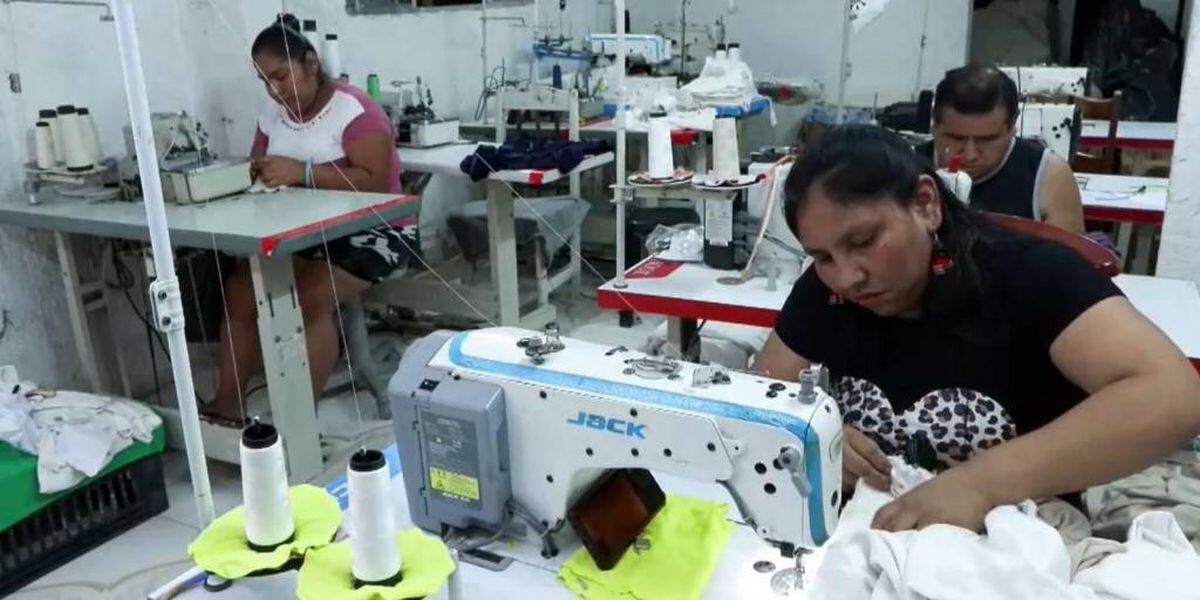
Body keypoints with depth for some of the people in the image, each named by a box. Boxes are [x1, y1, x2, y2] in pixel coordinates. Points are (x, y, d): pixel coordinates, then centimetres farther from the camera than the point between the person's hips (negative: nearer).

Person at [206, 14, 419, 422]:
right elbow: (255, 171, 14)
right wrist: (258, 173, -12)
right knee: (240, 289, -14)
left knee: (309, 299, -29)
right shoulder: (273, 118, 11)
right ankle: (227, 404, -9)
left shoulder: (353, 109, -13)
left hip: (370, 233, -7)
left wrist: (301, 172, -29)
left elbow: (374, 180, -23)